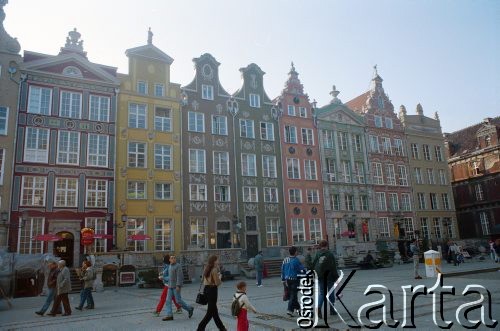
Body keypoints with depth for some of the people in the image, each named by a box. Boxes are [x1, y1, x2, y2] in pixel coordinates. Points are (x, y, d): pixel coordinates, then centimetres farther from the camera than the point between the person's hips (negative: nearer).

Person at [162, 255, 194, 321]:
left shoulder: (178, 266, -11)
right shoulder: (170, 266, 14)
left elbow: (179, 276, -18)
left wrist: (178, 286, -25)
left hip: (176, 286, -8)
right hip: (171, 287, 8)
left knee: (178, 300, -5)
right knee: (168, 300, 0)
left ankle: (189, 309, 12)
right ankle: (169, 315, 2)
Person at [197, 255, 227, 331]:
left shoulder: (206, 269, 9)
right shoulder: (214, 270, -17)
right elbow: (217, 283, -18)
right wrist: (220, 277, 1)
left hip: (206, 289, 9)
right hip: (212, 290, -9)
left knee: (214, 310, 18)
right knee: (210, 312, 0)